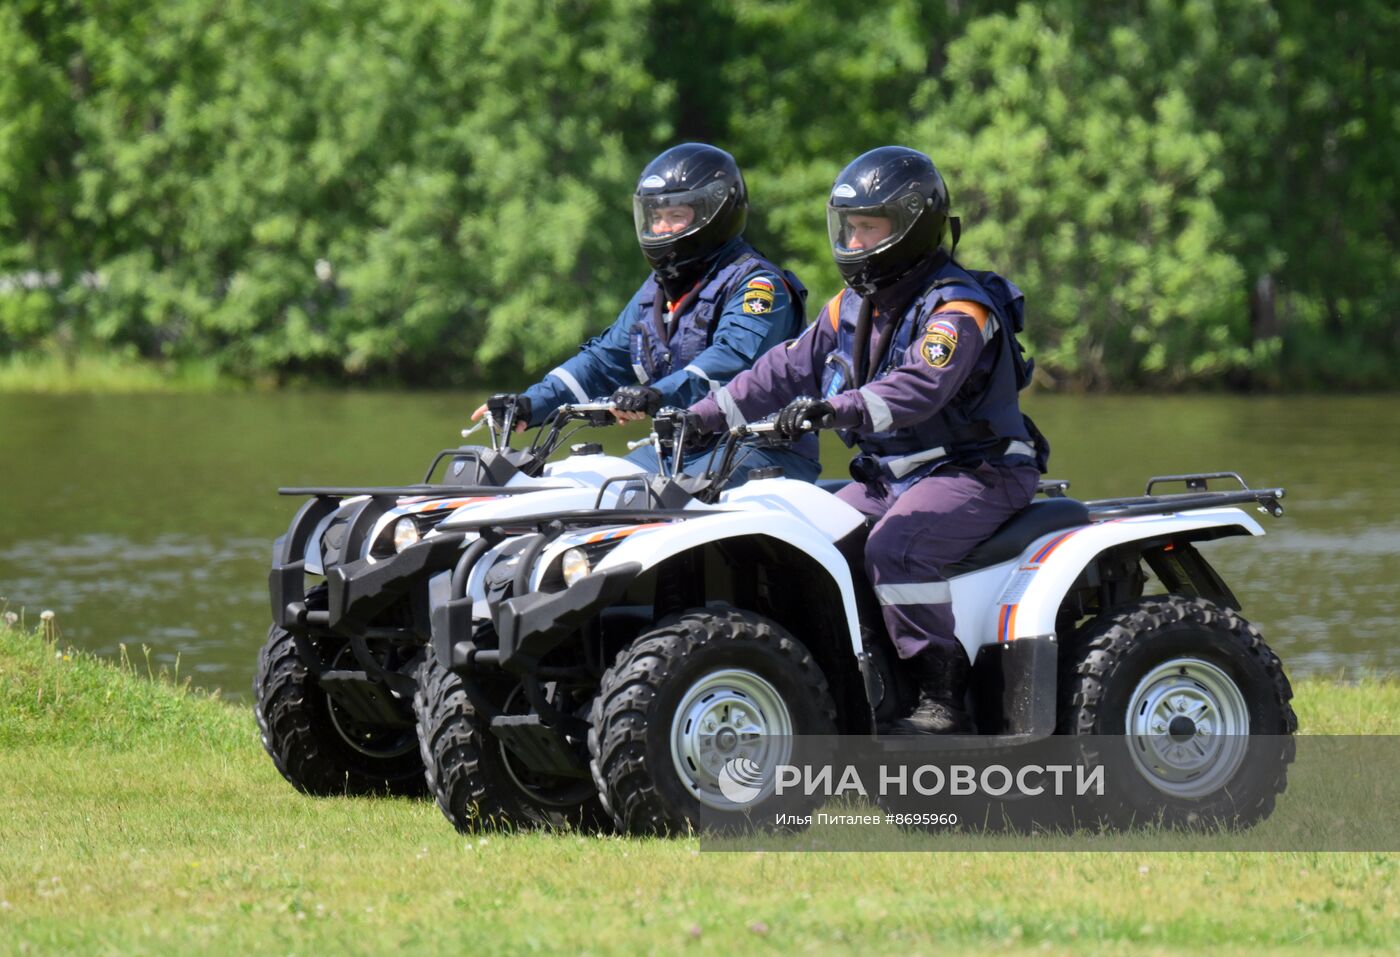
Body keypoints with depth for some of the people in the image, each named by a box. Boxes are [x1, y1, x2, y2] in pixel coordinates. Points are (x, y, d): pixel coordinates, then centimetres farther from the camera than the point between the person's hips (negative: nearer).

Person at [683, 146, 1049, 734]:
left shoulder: (958, 310, -17)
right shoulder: (852, 309, 12)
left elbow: (920, 387, -35)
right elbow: (790, 370, 14)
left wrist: (837, 409, -49)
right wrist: (706, 416, 4)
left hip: (975, 471, -9)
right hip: (888, 475, 9)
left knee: (895, 549, -33)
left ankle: (942, 700, -29)